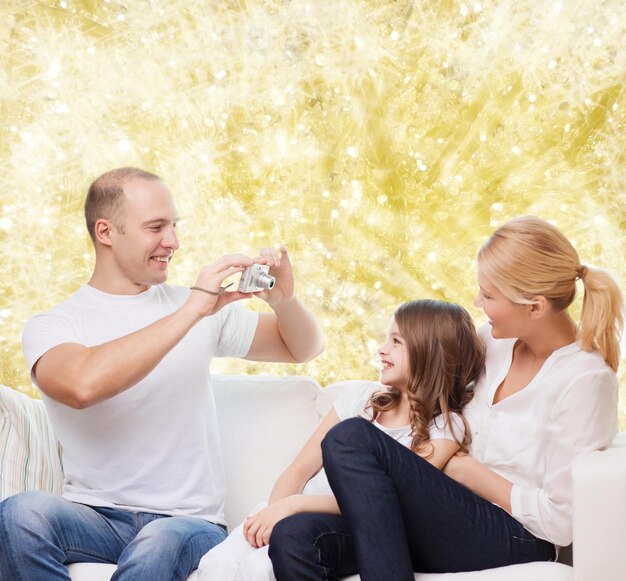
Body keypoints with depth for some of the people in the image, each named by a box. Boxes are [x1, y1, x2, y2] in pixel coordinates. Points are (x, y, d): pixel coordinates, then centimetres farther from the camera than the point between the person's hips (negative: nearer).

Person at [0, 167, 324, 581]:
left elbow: (304, 348, 20)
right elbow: (84, 385, -24)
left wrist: (284, 301, -4)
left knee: (160, 545, -36)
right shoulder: (51, 327, -1)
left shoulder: (207, 311, 11)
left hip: (188, 520, 1)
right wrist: (192, 311, -22)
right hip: (95, 517, 0)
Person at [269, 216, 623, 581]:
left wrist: (470, 471, -5)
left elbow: (560, 522, -13)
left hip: (513, 543, -7)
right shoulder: (496, 339, 11)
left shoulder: (585, 380, -12)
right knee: (295, 538, -20)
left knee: (352, 438, -25)